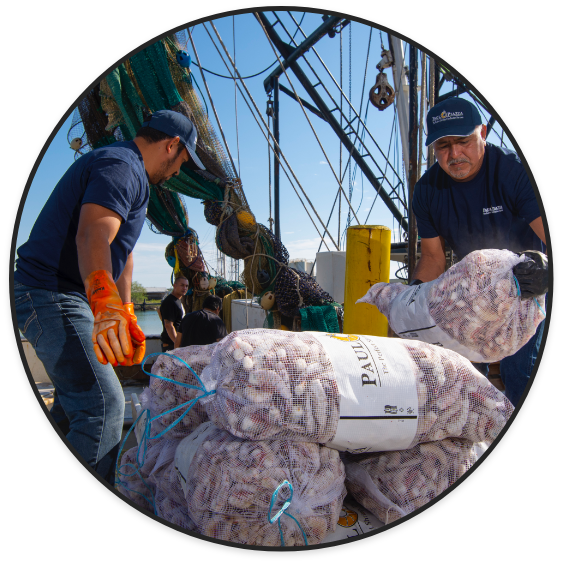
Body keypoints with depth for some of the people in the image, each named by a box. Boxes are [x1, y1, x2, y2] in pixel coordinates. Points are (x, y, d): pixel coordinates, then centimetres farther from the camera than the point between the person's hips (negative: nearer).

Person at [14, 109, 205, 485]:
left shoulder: (130, 175, 20)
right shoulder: (121, 166, -15)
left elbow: (122, 251, 20)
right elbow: (92, 236, -34)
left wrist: (128, 317, 19)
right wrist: (105, 304, -50)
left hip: (67, 299, 11)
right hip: (53, 297, -11)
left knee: (76, 401, 22)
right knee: (104, 405, -17)